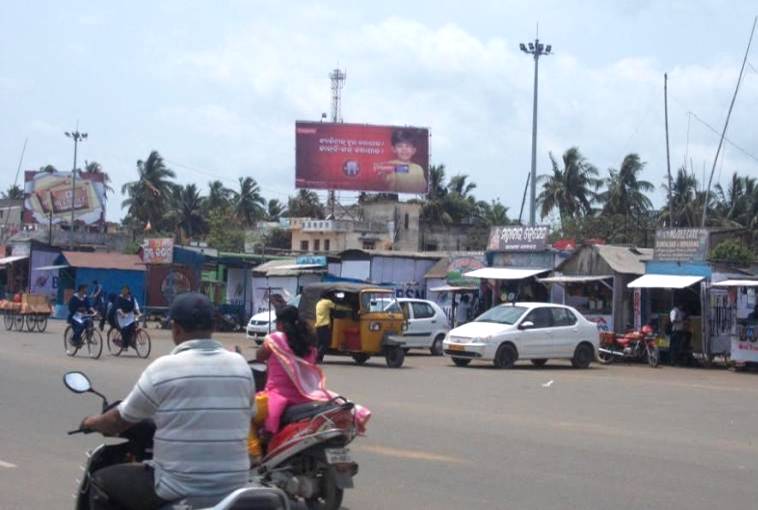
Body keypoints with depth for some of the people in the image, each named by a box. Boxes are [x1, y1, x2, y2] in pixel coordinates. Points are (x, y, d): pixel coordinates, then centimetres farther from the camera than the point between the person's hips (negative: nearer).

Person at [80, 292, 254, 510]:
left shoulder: (163, 368, -11)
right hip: (234, 487, 5)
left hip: (178, 489, -5)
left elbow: (119, 421, 2)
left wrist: (93, 422, 25)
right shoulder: (241, 366, 1)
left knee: (101, 482, 17)